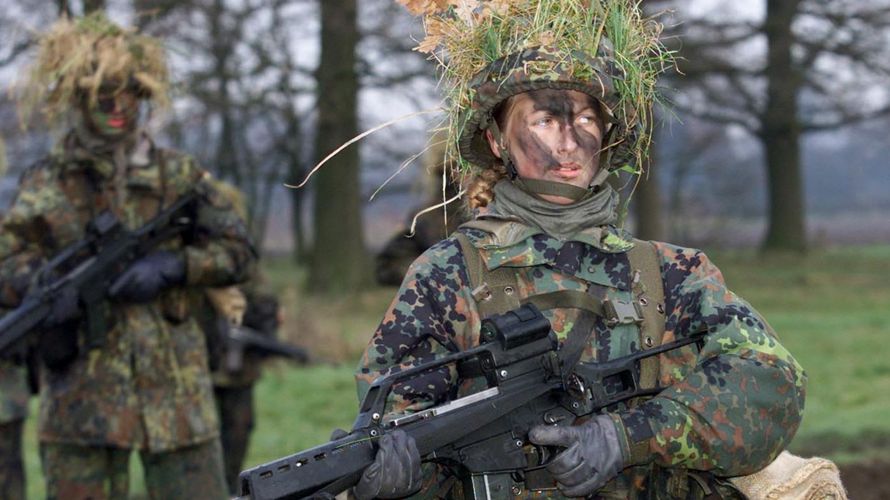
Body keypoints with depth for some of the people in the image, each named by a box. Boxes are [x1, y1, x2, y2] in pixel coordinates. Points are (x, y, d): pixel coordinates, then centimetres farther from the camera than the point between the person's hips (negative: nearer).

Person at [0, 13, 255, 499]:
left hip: (174, 390, 1)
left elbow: (238, 252, 6)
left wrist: (170, 266, -11)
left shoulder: (178, 176, 7)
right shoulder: (43, 186, 5)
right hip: (79, 394, 0)